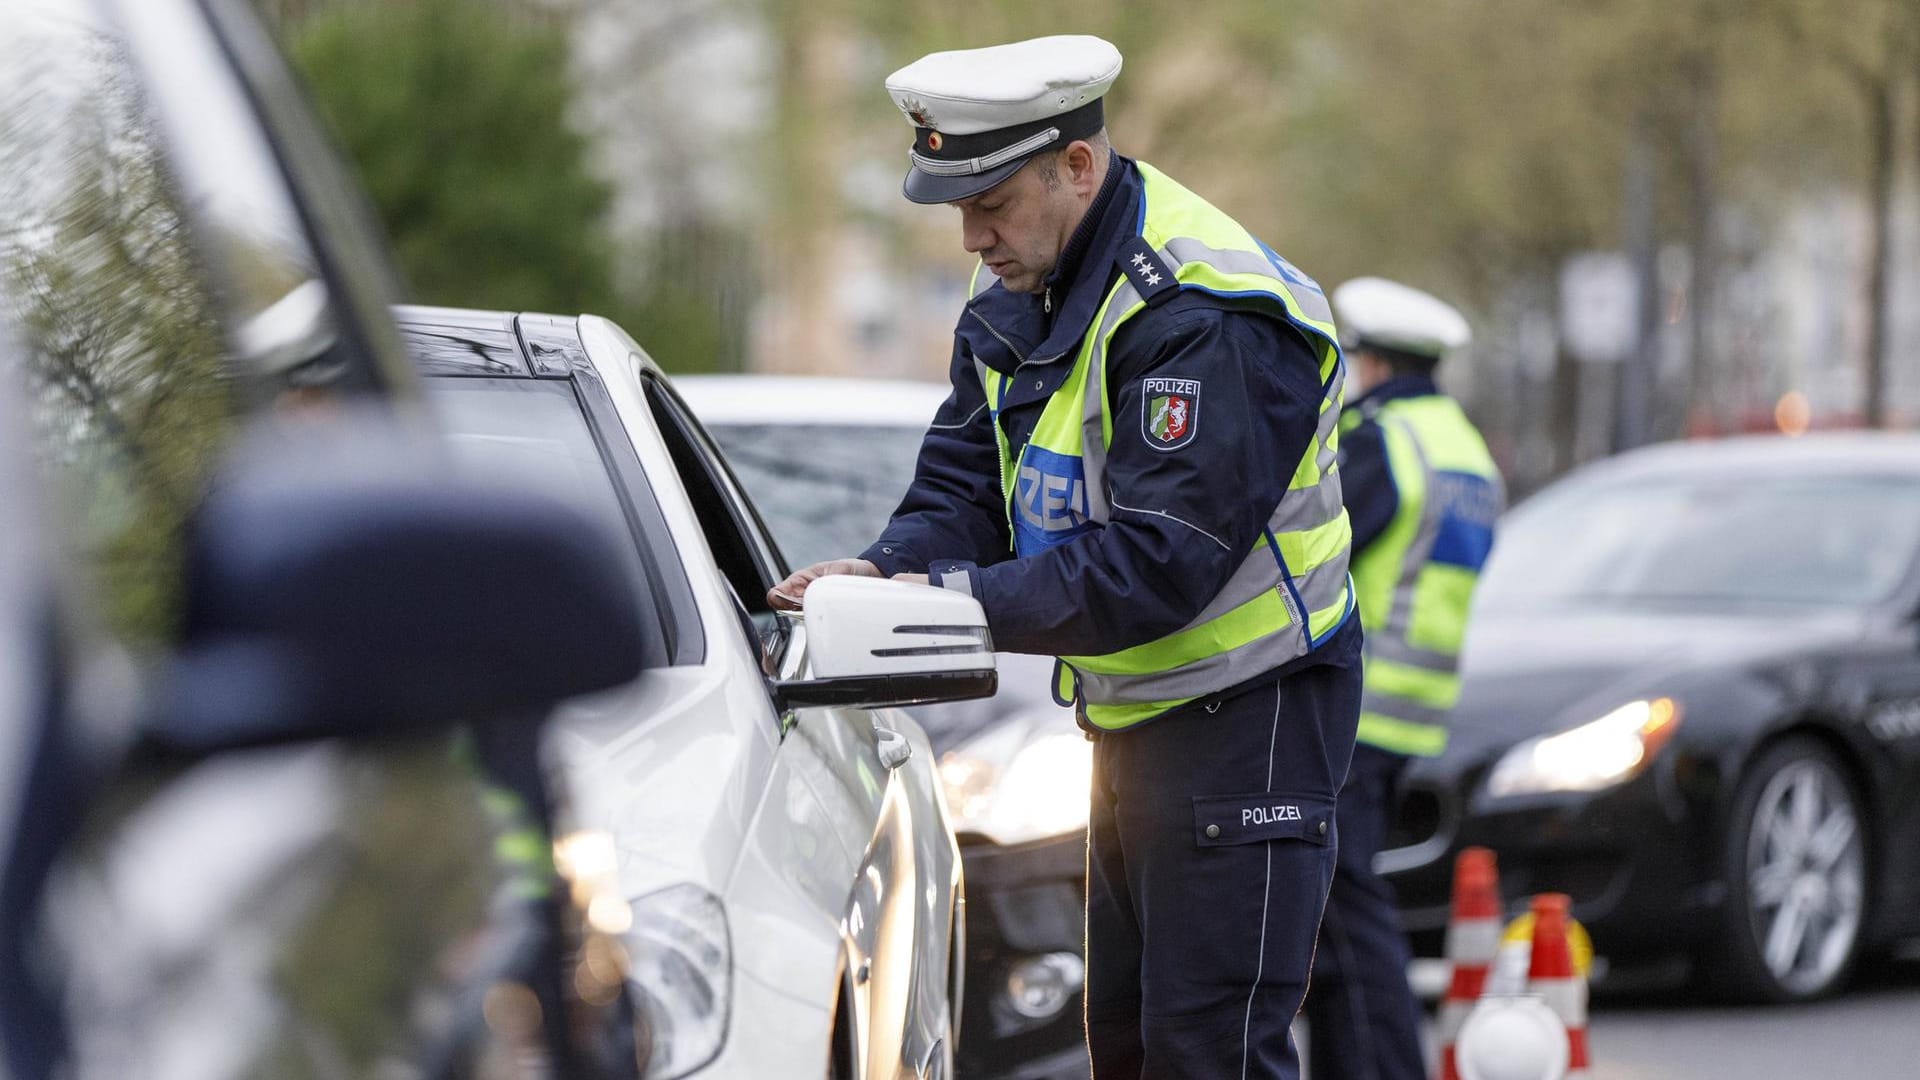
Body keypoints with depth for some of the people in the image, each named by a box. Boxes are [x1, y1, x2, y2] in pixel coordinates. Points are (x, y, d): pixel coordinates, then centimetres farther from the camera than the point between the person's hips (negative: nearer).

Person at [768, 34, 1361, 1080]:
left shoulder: (1206, 312, -24)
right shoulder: (1016, 301, 6)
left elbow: (1157, 562, -29)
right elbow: (962, 487, 4)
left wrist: (959, 601, -31)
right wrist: (885, 572, -18)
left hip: (1247, 712, -10)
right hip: (1132, 717, 10)